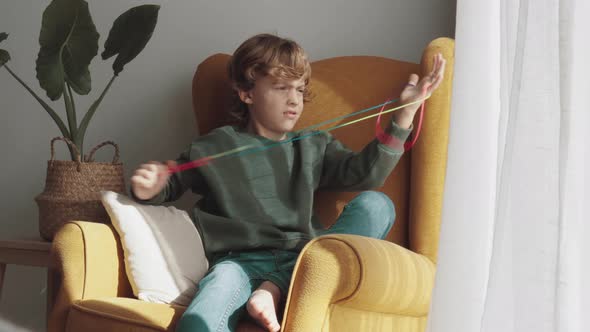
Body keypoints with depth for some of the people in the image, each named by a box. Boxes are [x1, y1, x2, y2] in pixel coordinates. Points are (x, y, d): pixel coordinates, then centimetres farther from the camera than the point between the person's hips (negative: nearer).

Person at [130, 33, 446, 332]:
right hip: (241, 260, -5)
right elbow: (171, 185, 18)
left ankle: (274, 290, -25)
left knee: (375, 205, -20)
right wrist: (148, 191, -7)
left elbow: (365, 172, 8)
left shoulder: (314, 146, 23)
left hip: (302, 261, 5)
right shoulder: (215, 147, 14)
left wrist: (405, 113, -1)